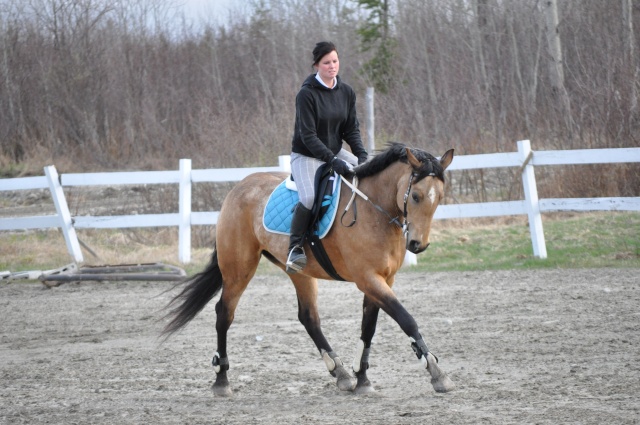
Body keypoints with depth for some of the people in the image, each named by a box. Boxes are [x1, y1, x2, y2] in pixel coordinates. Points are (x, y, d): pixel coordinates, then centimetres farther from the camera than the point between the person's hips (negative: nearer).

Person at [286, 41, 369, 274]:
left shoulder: (346, 92, 3)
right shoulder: (307, 94, -16)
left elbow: (351, 129, 6)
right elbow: (308, 136, -20)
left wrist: (362, 155, -11)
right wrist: (332, 161, -28)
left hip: (336, 153, 7)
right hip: (306, 156, -7)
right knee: (310, 198, -31)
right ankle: (295, 248, -15)